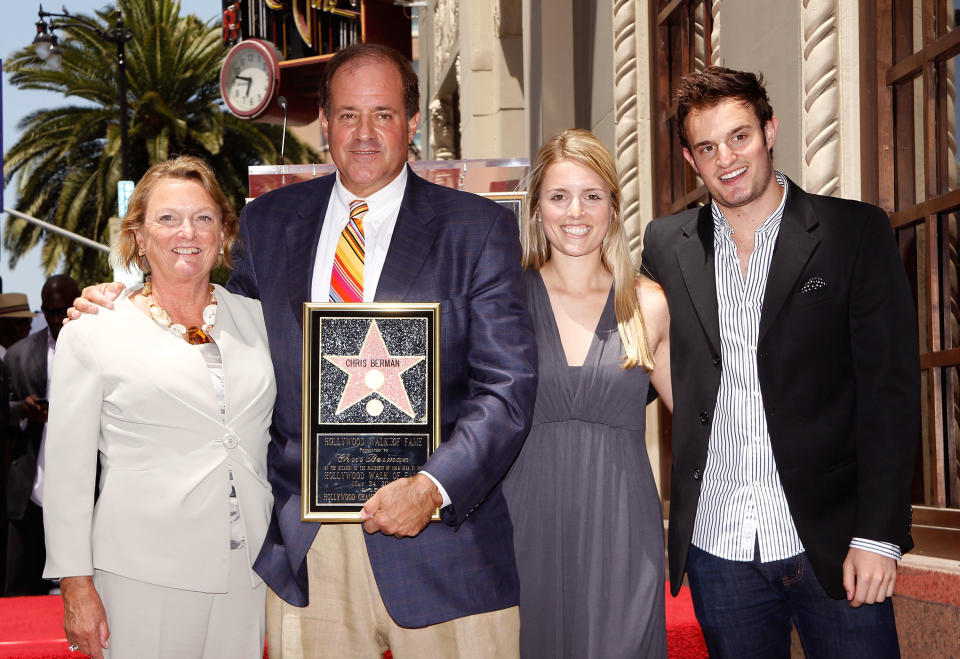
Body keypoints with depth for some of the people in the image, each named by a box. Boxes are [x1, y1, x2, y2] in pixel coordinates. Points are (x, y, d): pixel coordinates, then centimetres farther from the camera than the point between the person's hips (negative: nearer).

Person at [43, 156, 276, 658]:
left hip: (248, 571, 3)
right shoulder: (92, 334, 0)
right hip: (143, 574, -3)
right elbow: (67, 470, 0)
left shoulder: (256, 320, 11)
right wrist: (76, 585, -4)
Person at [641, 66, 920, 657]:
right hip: (716, 547, 3)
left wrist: (877, 535, -12)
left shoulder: (856, 232, -1)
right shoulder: (666, 246, 8)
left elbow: (890, 388, -6)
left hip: (830, 541, -2)